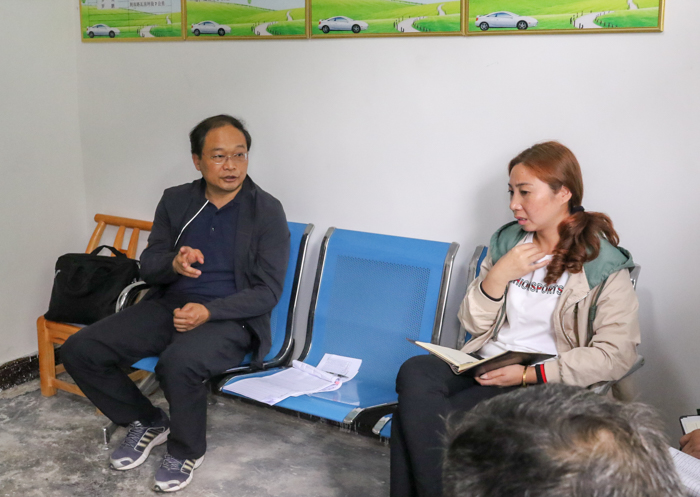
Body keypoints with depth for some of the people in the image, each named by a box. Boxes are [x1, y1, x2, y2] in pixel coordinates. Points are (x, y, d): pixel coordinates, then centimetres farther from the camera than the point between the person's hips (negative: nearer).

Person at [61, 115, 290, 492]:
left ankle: (187, 450, -6)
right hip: (167, 306, 5)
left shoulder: (267, 211, -5)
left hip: (228, 318, -5)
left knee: (178, 362, -37)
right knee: (78, 350, -12)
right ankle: (147, 422, 11)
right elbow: (148, 267, 9)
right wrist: (174, 263, -16)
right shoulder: (175, 201, 7)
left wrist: (208, 312, -22)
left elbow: (267, 291, -8)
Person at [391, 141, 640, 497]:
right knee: (414, 374, -27)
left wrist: (528, 374, -17)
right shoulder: (506, 242, 12)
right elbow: (473, 324, 12)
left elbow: (615, 355, -11)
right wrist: (498, 276, -7)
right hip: (485, 364, 6)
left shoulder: (604, 265, -4)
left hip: (544, 384, -5)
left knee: (418, 417, -27)